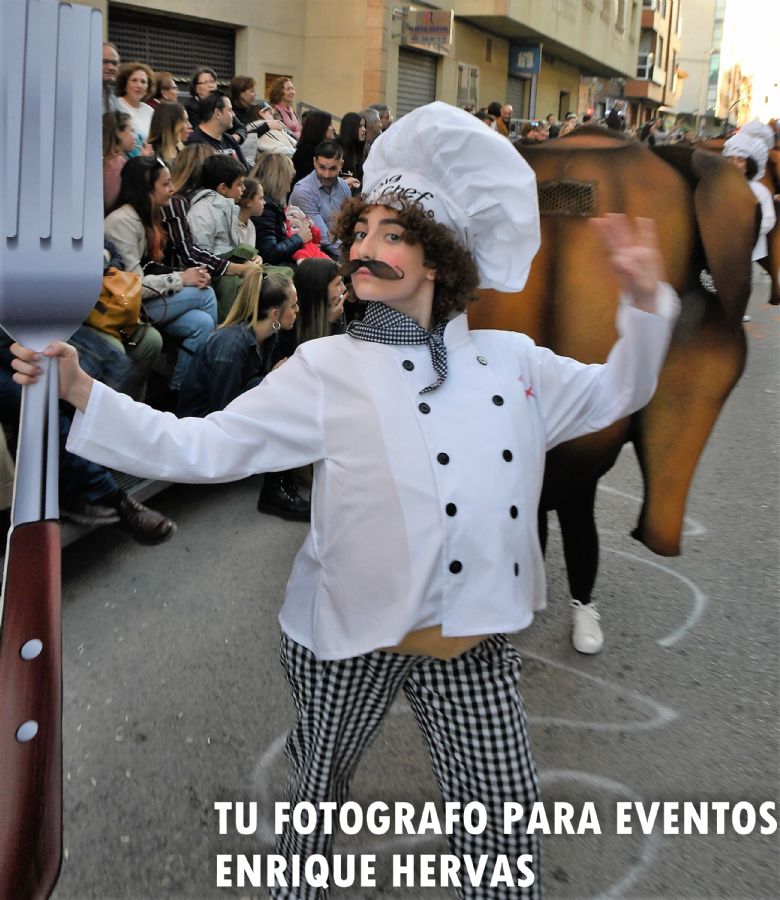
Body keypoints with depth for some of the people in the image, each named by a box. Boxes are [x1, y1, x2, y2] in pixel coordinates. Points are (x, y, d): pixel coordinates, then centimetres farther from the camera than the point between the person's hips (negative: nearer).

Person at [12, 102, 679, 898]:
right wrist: (80, 391, -17)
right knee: (319, 792, 21)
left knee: (504, 831, 10)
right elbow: (202, 447, -9)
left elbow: (616, 391, 17)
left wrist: (645, 300, 2)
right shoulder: (331, 369, -6)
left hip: (474, 643, 2)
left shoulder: (512, 360, 3)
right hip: (354, 635, -1)